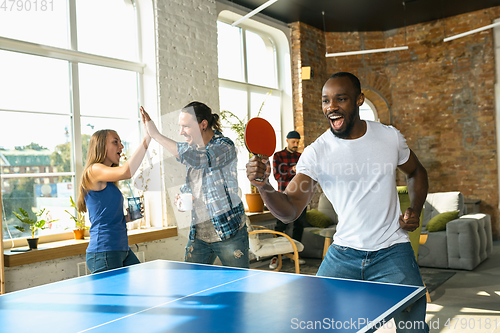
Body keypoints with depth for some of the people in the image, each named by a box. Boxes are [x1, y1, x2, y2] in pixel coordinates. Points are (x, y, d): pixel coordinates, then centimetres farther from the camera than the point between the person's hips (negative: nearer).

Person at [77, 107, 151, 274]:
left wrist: (127, 217, 5)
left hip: (122, 250, 9)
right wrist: (148, 136, -29)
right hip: (103, 254, -9)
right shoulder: (94, 171, -10)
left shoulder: (108, 182, 19)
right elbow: (126, 172, -30)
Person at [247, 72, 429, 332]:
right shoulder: (315, 153, -9)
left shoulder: (390, 137, -2)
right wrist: (263, 186, -33)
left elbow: (416, 172, 17)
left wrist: (415, 211, 1)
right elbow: (290, 210, -14)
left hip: (392, 254, 1)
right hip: (343, 254, 0)